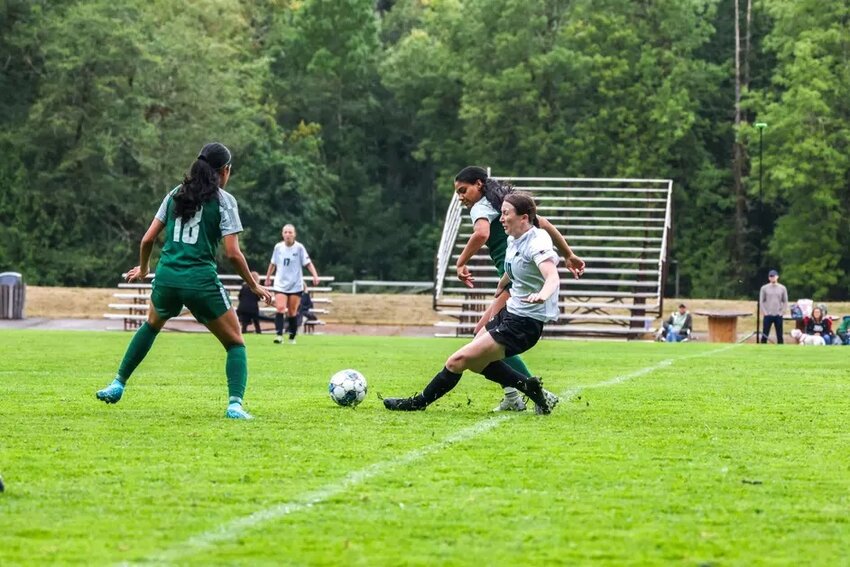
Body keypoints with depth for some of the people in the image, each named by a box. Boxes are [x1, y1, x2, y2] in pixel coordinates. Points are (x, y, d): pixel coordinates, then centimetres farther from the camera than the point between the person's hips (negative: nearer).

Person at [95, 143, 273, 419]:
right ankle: (235, 404, -11)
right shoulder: (223, 200, -1)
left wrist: (143, 268, 30)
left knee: (152, 325, 35)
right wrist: (254, 286, 3)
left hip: (167, 277, 5)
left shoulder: (175, 194, 12)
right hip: (201, 281, -5)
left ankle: (117, 385, 34)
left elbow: (148, 239, 11)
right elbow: (232, 253, -8)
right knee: (235, 343, 9)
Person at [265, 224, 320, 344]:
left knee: (292, 312, 4)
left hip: (296, 285, -1)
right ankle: (279, 335, -24)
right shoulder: (278, 247, 2)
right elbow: (273, 264, 17)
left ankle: (292, 337, 17)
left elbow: (308, 263, -6)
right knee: (280, 308, -18)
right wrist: (268, 277, 25)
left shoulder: (299, 247, -5)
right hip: (280, 284, 1)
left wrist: (315, 276, -20)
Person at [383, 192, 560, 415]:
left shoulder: (537, 243, -20)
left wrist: (542, 295, -57)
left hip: (525, 323, -10)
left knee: (458, 360, -9)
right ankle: (530, 387, 20)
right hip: (510, 313, 10)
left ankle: (418, 403, 9)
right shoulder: (514, 240, 5)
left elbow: (553, 277, -37)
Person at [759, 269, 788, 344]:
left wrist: (782, 312, -3)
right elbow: (761, 301, 3)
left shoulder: (782, 288, 6)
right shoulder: (764, 288, 3)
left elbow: (785, 302, 8)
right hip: (767, 315, -1)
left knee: (779, 335, 3)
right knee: (765, 335, -1)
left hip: (778, 315, 1)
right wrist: (764, 312, -7)